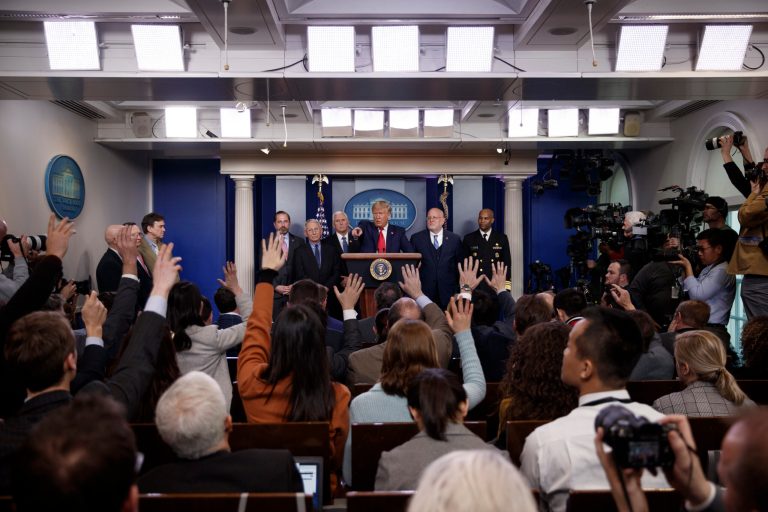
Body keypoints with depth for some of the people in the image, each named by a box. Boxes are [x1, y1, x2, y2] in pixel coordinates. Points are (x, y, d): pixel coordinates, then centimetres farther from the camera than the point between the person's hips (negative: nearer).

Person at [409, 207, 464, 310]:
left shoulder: (454, 239, 5)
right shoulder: (417, 238, 4)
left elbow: (460, 265, 9)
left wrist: (458, 289, 5)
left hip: (447, 292, 0)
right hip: (424, 290, 0)